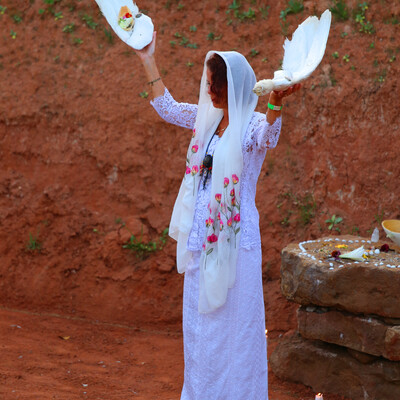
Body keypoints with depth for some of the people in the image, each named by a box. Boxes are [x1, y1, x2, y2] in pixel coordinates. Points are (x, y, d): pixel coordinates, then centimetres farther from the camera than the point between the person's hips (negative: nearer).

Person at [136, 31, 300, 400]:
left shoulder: (253, 124, -12)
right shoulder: (208, 118, 10)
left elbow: (268, 137, -35)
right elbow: (167, 108, 24)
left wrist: (275, 105, -56)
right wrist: (149, 62, 24)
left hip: (235, 237, -7)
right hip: (202, 236, 7)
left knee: (234, 319, -2)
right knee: (200, 319, 14)